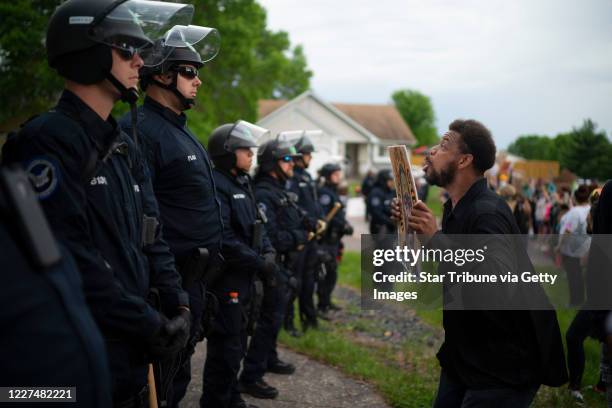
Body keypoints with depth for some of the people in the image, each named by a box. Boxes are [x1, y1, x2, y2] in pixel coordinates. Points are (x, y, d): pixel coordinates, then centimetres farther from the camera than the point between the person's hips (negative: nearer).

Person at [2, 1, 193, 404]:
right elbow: (69, 259, -23)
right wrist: (150, 325, -19)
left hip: (133, 349, 9)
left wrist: (177, 306, 0)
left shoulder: (125, 147, 12)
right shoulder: (46, 141, -16)